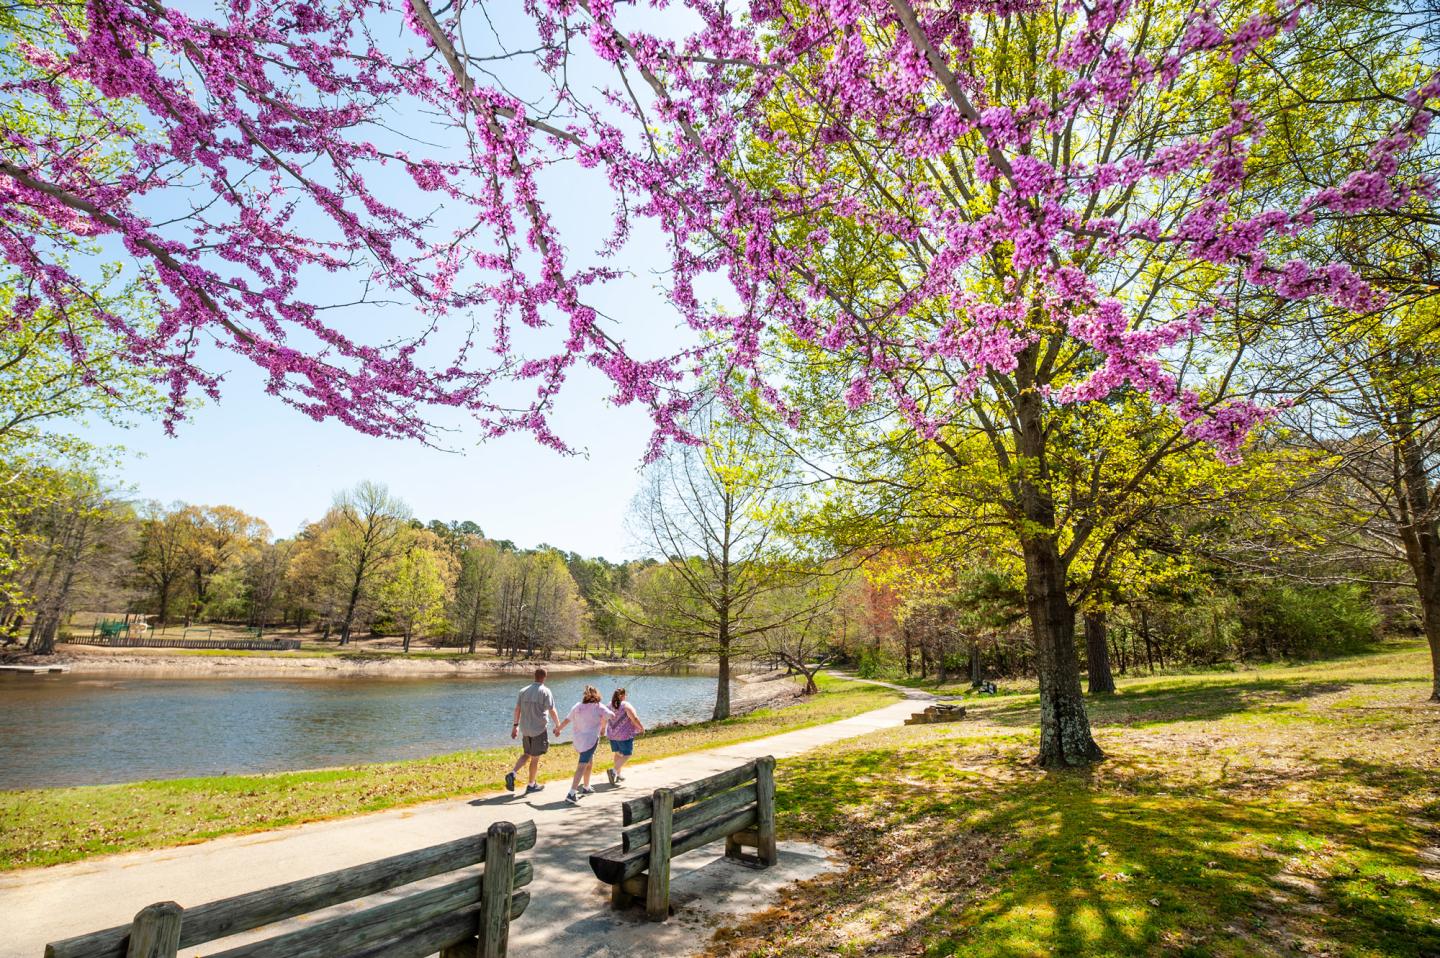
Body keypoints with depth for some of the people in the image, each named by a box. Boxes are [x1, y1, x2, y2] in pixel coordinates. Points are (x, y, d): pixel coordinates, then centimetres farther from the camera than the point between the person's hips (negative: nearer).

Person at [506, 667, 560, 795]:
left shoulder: (523, 690, 4)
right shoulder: (545, 691, -12)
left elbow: (517, 709, 8)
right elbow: (552, 711, -14)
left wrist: (515, 725, 18)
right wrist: (558, 726, -3)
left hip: (525, 728, 5)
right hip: (538, 729, -5)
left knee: (526, 754, 21)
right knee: (535, 757, 8)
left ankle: (512, 773, 2)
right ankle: (531, 785, 18)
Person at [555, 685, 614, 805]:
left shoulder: (578, 706, 7)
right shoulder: (598, 706, -7)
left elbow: (567, 720, 11)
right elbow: (611, 716, -8)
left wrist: (558, 729, 27)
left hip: (578, 739, 6)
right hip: (590, 739, -6)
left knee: (589, 762, 26)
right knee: (582, 766, -10)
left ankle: (586, 788, 39)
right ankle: (571, 794, -19)